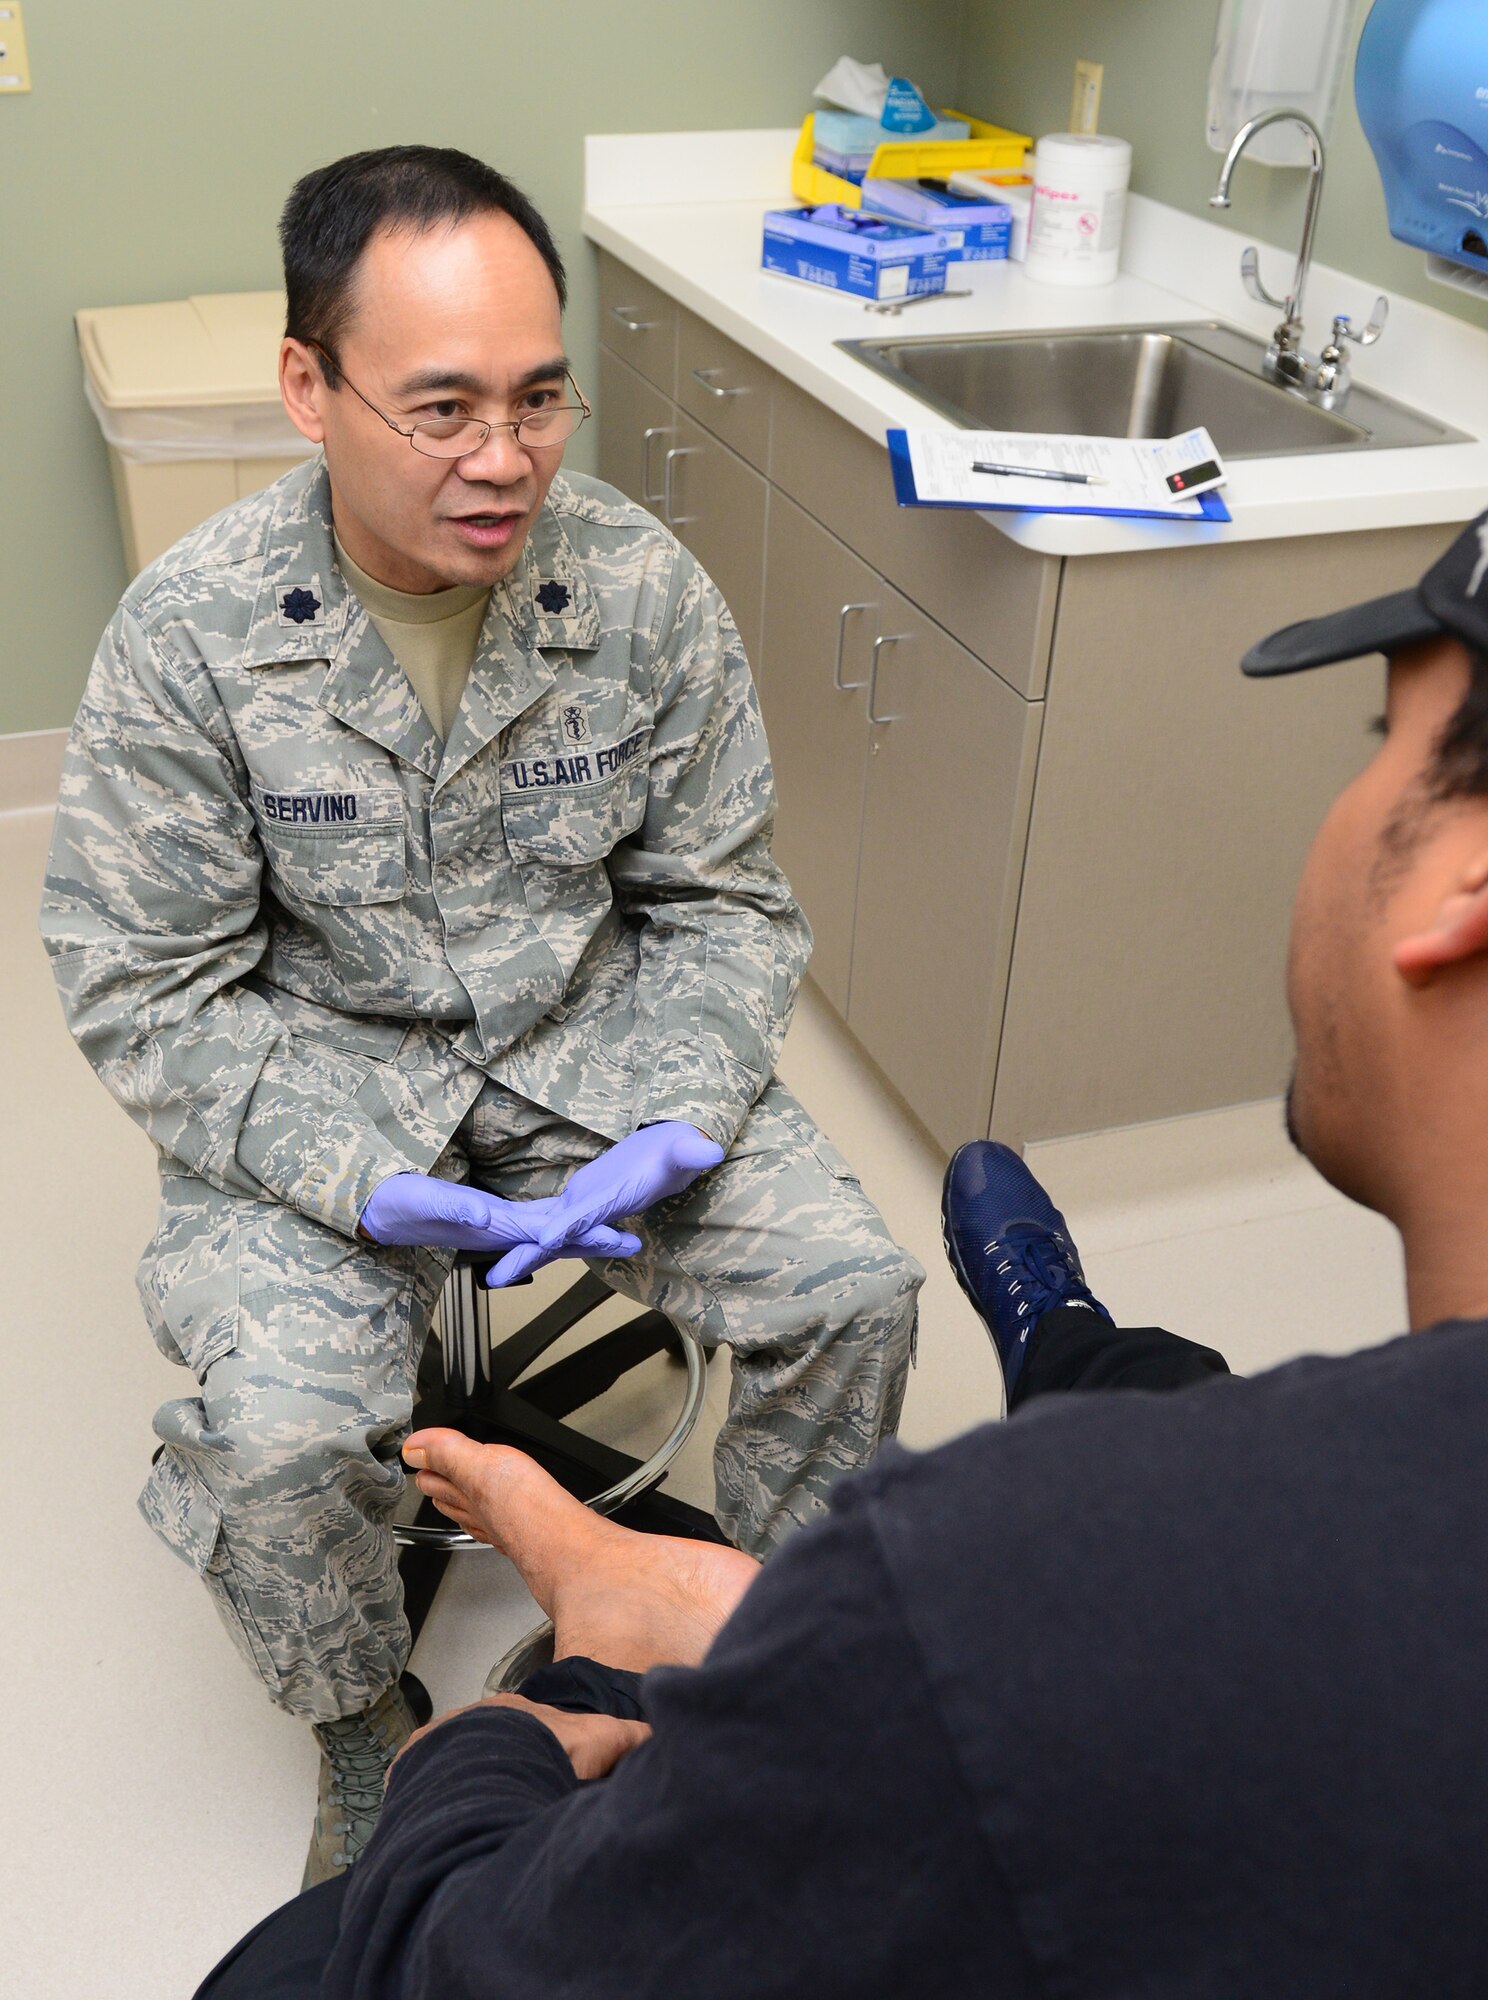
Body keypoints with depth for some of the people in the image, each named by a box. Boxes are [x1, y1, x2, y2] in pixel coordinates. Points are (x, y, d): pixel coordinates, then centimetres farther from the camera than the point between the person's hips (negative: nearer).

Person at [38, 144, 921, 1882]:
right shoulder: (188, 632, -15)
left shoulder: (647, 591, -10)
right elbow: (146, 990, -11)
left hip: (595, 1036, 2)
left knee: (852, 1290, -13)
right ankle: (361, 1722, 13)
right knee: (280, 1431, -24)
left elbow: (724, 906, -1)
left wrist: (674, 1127, -18)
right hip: (314, 1076, -1)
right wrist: (366, 1183, -23)